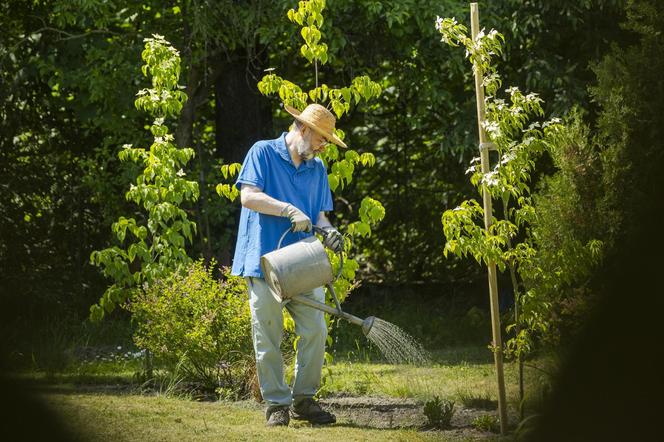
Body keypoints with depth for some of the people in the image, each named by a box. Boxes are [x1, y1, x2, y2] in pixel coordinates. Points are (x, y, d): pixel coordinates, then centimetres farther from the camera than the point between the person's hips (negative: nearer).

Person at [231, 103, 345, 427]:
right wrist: (290, 211, -21)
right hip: (265, 262, -5)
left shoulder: (317, 168, 17)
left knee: (315, 331, -2)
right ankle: (276, 404, 5)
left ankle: (303, 400, 10)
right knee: (268, 337, -1)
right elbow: (249, 196, -13)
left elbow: (319, 215, 16)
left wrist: (327, 230, -8)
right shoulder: (263, 153, -1)